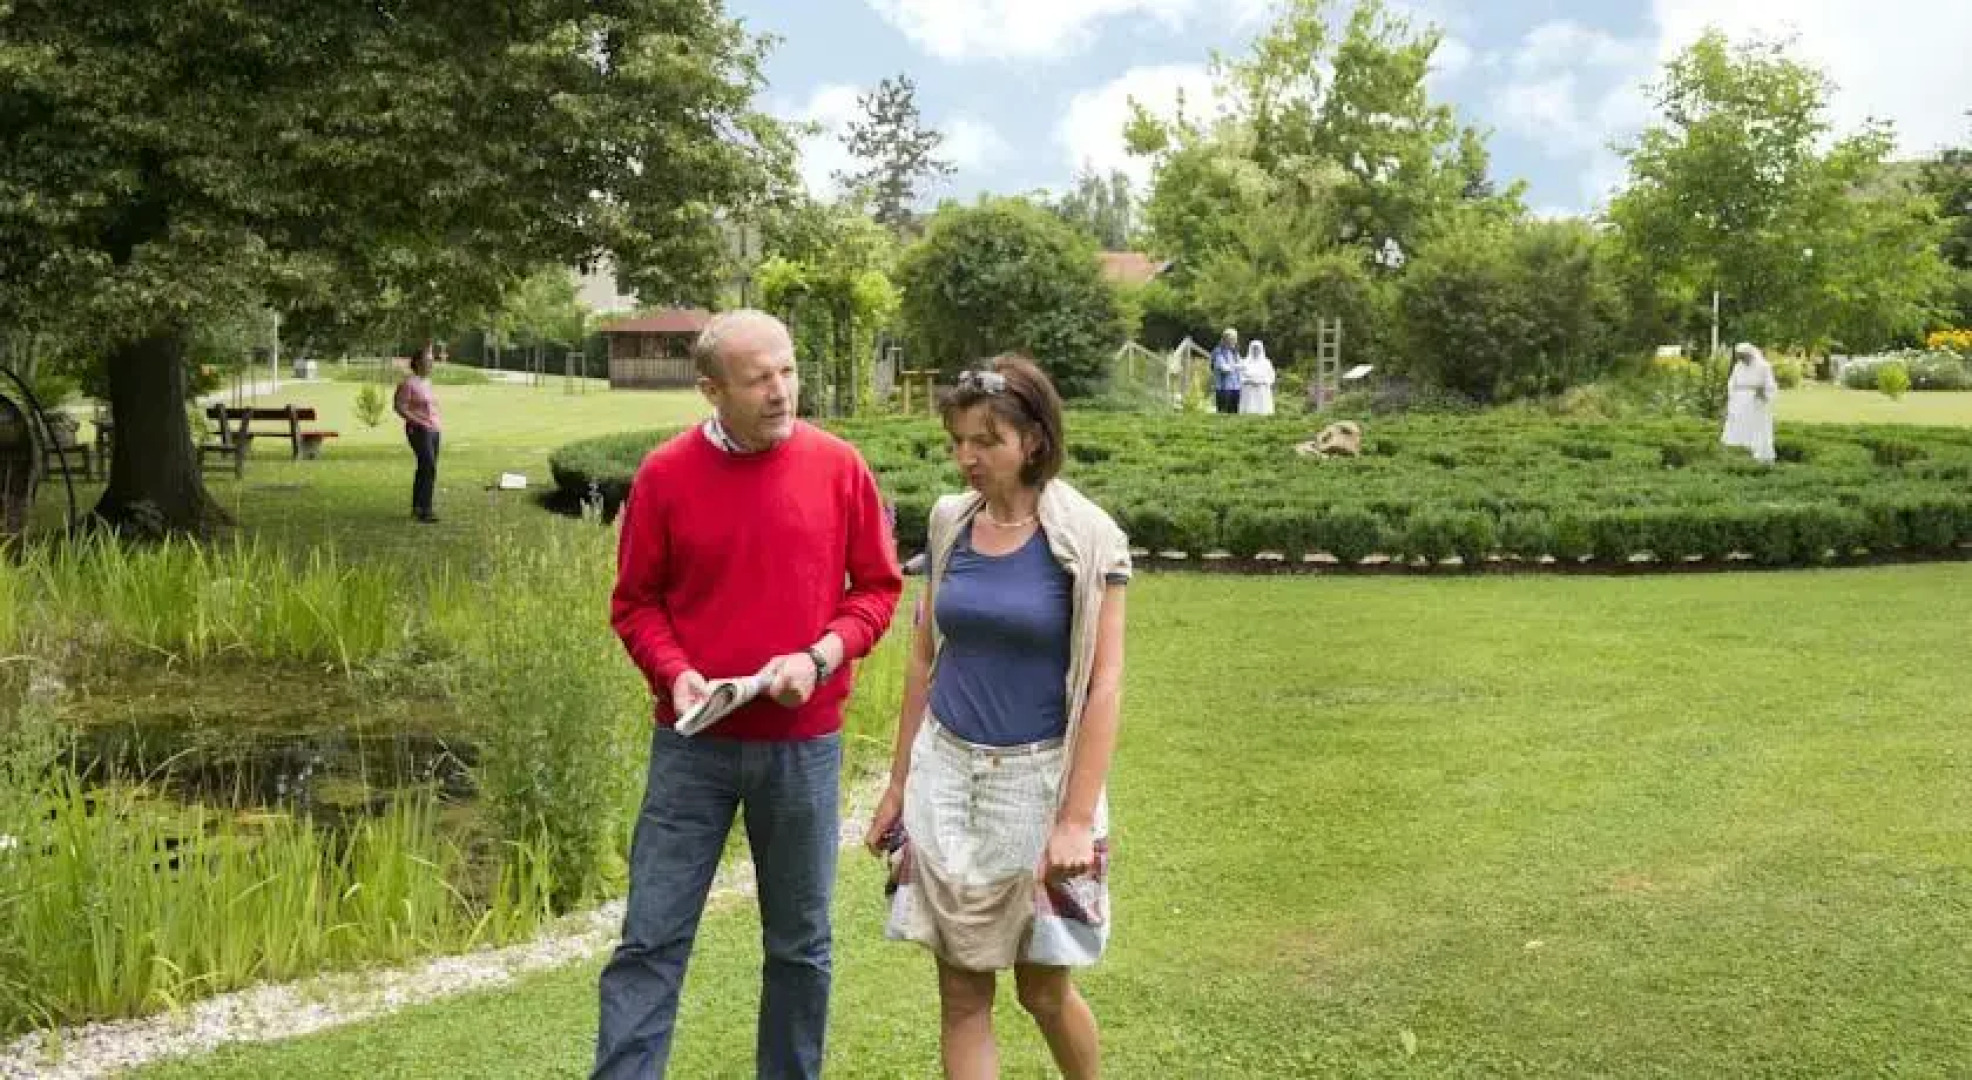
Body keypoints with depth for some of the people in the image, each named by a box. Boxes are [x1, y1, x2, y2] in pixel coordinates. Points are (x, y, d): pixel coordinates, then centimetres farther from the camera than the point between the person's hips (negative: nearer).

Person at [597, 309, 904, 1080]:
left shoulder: (839, 467, -4)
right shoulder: (665, 474, -5)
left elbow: (878, 587, 4)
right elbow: (634, 602, 4)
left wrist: (822, 656, -13)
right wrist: (673, 673, -14)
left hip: (805, 745, 1)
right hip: (694, 742, 0)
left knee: (800, 944, 12)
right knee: (651, 940, 2)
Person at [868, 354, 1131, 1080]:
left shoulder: (1085, 537, -11)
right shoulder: (950, 523, 3)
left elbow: (1104, 685, -12)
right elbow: (925, 657, 10)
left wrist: (1078, 816, -17)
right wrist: (899, 782, 11)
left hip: (1036, 777, -4)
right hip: (947, 772, 4)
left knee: (1043, 987, 7)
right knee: (962, 990, 5)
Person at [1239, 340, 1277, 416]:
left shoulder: (1266, 363, 7)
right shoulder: (1245, 363, 7)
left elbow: (1271, 378, 5)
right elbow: (1241, 378, 5)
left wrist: (1261, 381, -12)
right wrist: (1249, 381, -14)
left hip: (1263, 394, 0)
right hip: (1249, 394, 0)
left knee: (1262, 412, -8)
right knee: (1249, 412, -9)